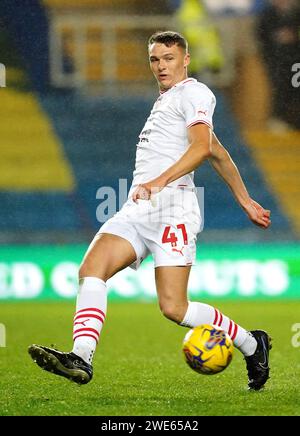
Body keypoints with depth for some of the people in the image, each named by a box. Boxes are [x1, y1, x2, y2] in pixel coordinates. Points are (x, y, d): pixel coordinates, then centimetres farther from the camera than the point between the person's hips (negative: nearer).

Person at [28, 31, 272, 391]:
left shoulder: (194, 92, 1)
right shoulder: (165, 101, 29)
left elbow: (203, 146, -16)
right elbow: (218, 154, 35)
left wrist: (160, 181, -29)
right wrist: (245, 201, 38)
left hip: (172, 205, -9)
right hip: (138, 209, 9)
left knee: (174, 307, -15)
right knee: (91, 269, -16)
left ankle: (252, 345, 5)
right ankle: (81, 358, -31)